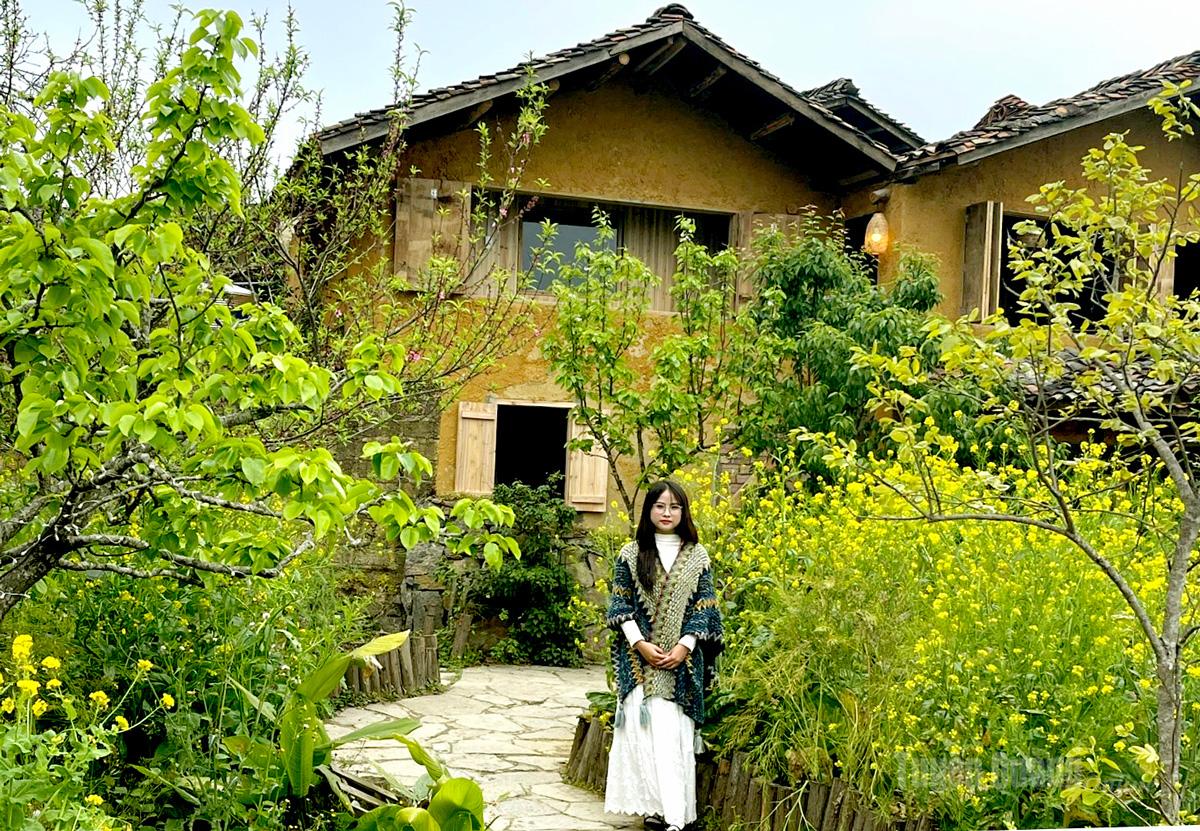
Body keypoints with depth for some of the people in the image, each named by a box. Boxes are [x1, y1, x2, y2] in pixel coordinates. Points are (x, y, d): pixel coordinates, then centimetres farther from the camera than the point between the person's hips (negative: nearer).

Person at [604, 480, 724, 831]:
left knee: (674, 732, -3)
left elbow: (703, 608, 3)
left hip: (681, 661, 0)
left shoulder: (697, 556, 6)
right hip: (639, 658, 0)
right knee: (643, 726, -6)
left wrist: (683, 648, -9)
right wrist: (641, 645, -9)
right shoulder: (631, 554, 5)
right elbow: (620, 605, 2)